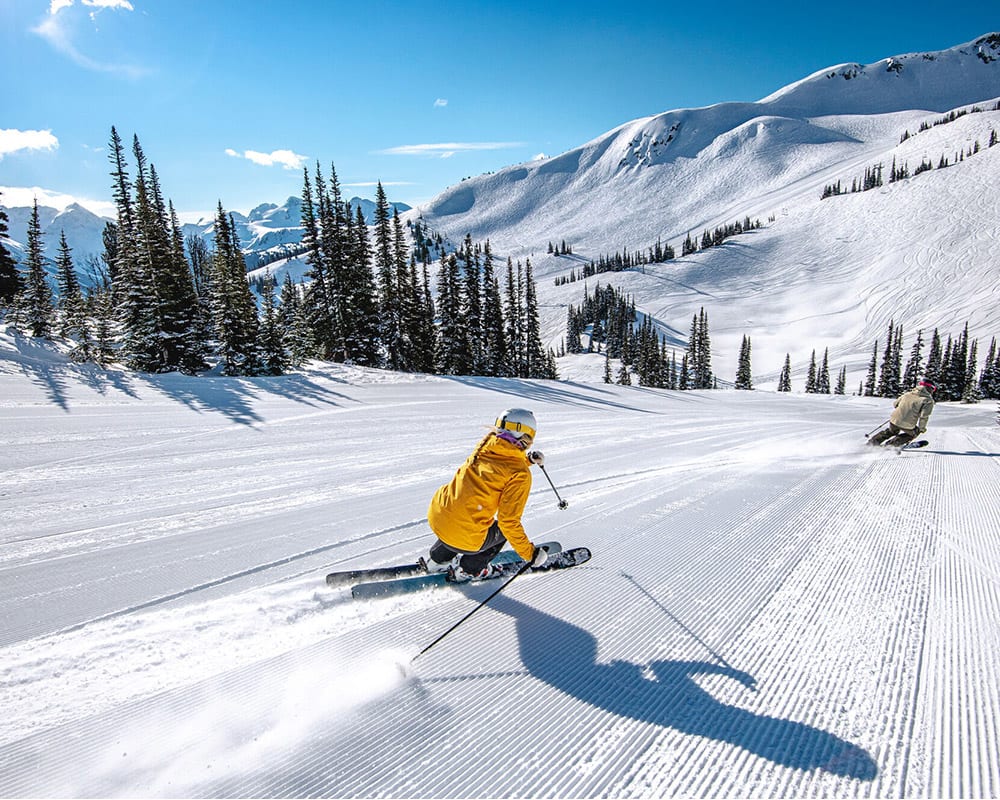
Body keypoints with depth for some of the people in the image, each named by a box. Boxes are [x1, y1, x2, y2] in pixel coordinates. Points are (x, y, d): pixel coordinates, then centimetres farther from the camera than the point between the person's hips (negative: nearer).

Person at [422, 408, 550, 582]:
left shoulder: (486, 444, 5)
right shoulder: (520, 474, -12)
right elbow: (509, 521, -12)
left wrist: (527, 458, 22)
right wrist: (530, 553, -2)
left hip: (436, 517, 6)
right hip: (465, 538, -6)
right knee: (504, 529, 22)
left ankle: (438, 559, 42)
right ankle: (468, 570, 28)